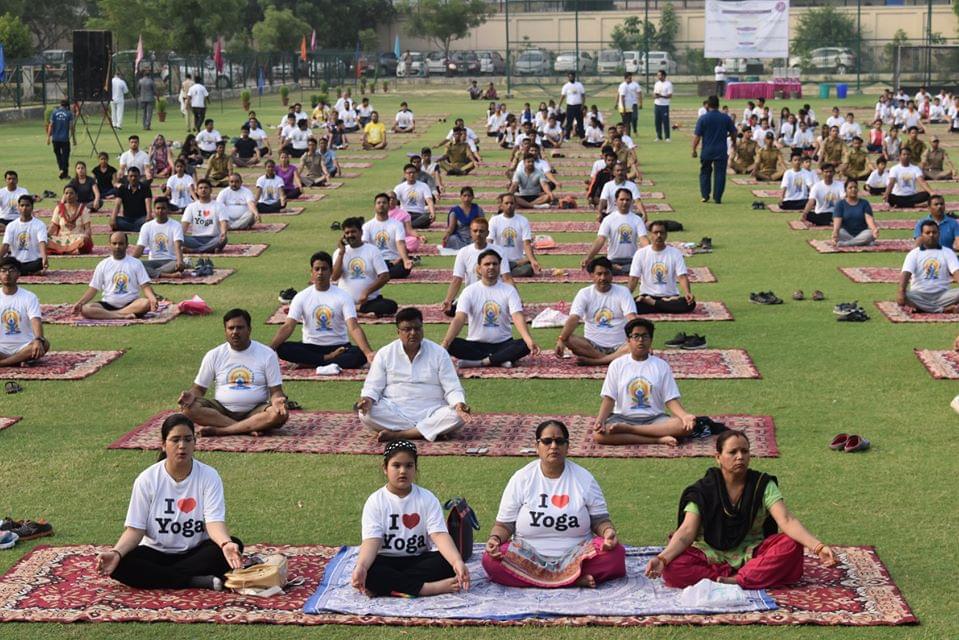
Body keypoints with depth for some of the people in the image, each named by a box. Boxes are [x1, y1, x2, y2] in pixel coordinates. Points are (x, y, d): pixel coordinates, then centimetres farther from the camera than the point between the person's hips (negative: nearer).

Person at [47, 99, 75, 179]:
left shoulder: (54, 112, 3)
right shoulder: (69, 113, -2)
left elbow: (51, 125, -1)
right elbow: (71, 127, -4)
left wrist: (48, 137, 2)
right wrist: (74, 138, 2)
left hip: (55, 139, 2)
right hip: (65, 138, -2)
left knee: (58, 154, 15)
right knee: (65, 155, 3)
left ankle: (61, 170, 8)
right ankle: (65, 173, 1)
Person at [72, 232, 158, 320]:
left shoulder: (136, 263, 5)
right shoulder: (103, 265, 7)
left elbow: (145, 286, -2)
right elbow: (93, 289, 7)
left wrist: (152, 298, -23)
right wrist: (79, 303, -9)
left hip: (131, 305, -1)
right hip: (108, 305, 1)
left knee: (146, 303, -34)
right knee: (85, 309, -27)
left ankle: (112, 314, -30)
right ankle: (123, 315, -32)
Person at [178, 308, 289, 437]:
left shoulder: (267, 355, 1)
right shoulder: (214, 355, 4)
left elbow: (275, 391, 0)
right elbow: (199, 388, 9)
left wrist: (277, 400, -25)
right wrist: (191, 395, -16)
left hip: (255, 411, -1)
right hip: (222, 410, 1)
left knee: (280, 414, -33)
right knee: (189, 408, -27)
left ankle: (219, 430, -31)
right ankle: (250, 428, -30)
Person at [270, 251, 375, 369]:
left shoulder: (343, 296, -5)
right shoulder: (301, 297, -1)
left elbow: (354, 328, -16)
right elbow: (288, 327, -10)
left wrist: (368, 352, -35)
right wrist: (270, 348, -28)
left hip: (338, 347, -1)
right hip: (311, 347, 1)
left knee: (361, 355, -33)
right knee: (282, 348, -28)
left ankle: (310, 363, -26)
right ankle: (329, 359, -22)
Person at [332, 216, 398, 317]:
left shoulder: (372, 250, 1)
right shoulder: (339, 252, 6)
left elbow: (385, 276, -5)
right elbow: (334, 277, -7)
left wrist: (367, 292, -15)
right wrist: (341, 252, -9)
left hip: (371, 300, 0)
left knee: (391, 305, -30)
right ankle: (364, 313, -20)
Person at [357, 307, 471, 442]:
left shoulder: (439, 353, 4)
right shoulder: (384, 354, 5)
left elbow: (452, 388, 0)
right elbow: (373, 386, 4)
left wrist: (459, 404, -22)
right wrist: (367, 399, -20)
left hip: (430, 413, 0)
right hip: (394, 413, 0)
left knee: (456, 416, -30)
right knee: (366, 413, -30)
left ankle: (396, 434, -27)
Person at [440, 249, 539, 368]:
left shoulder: (509, 290, -1)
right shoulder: (470, 291, -3)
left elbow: (517, 317, -16)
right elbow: (459, 319, -16)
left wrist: (529, 341, -35)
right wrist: (445, 344, -33)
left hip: (503, 344, 0)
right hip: (476, 345, 0)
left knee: (525, 345, -29)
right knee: (452, 344, -30)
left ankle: (480, 361, -25)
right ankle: (500, 360, -23)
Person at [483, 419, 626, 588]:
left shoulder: (584, 478, 4)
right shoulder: (521, 479, 2)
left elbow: (600, 520, 6)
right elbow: (504, 524, 4)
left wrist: (608, 531, -18)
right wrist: (495, 539, -19)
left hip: (577, 555, 0)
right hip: (528, 557, 0)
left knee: (615, 555, -27)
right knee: (491, 561, -29)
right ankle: (574, 579, -24)